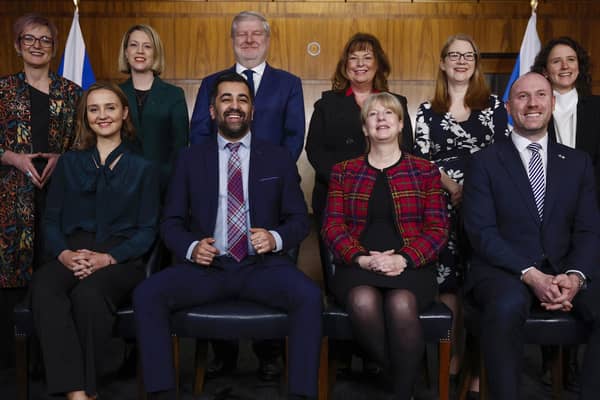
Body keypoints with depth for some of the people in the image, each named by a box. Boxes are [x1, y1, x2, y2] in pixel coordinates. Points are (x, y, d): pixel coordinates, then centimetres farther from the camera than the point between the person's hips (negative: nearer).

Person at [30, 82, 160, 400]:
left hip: (120, 258, -2)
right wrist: (64, 253, -11)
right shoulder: (69, 163, 19)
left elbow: (147, 230, 4)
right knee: (43, 288, -33)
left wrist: (108, 258, -14)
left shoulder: (143, 169, 12)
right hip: (72, 255, 2)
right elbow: (51, 219, 12)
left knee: (88, 293, -36)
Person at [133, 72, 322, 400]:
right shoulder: (190, 160, 12)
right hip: (205, 266, 1)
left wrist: (276, 238, -14)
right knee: (146, 295, -25)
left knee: (309, 296, -31)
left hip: (262, 266, -1)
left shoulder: (278, 158, 11)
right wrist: (191, 247, -13)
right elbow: (170, 222, 9)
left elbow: (299, 220, 9)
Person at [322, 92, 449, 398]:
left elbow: (437, 229, 5)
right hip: (358, 265, 1)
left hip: (410, 265, 0)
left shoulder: (425, 171, 12)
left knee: (401, 304, -36)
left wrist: (403, 259, -13)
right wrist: (362, 259, -12)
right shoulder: (343, 171, 15)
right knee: (363, 301, -35)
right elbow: (332, 226, 6)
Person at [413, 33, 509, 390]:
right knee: (447, 279, 2)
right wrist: (453, 187, -12)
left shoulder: (493, 104, 8)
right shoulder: (428, 111, 9)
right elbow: (421, 160, 2)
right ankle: (454, 355, 17)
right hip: (443, 204, 1)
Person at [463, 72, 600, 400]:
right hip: (503, 271, -3)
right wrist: (531, 275, -19)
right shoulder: (484, 162, 5)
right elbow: (482, 232, -6)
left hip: (564, 271, 3)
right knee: (508, 305, -37)